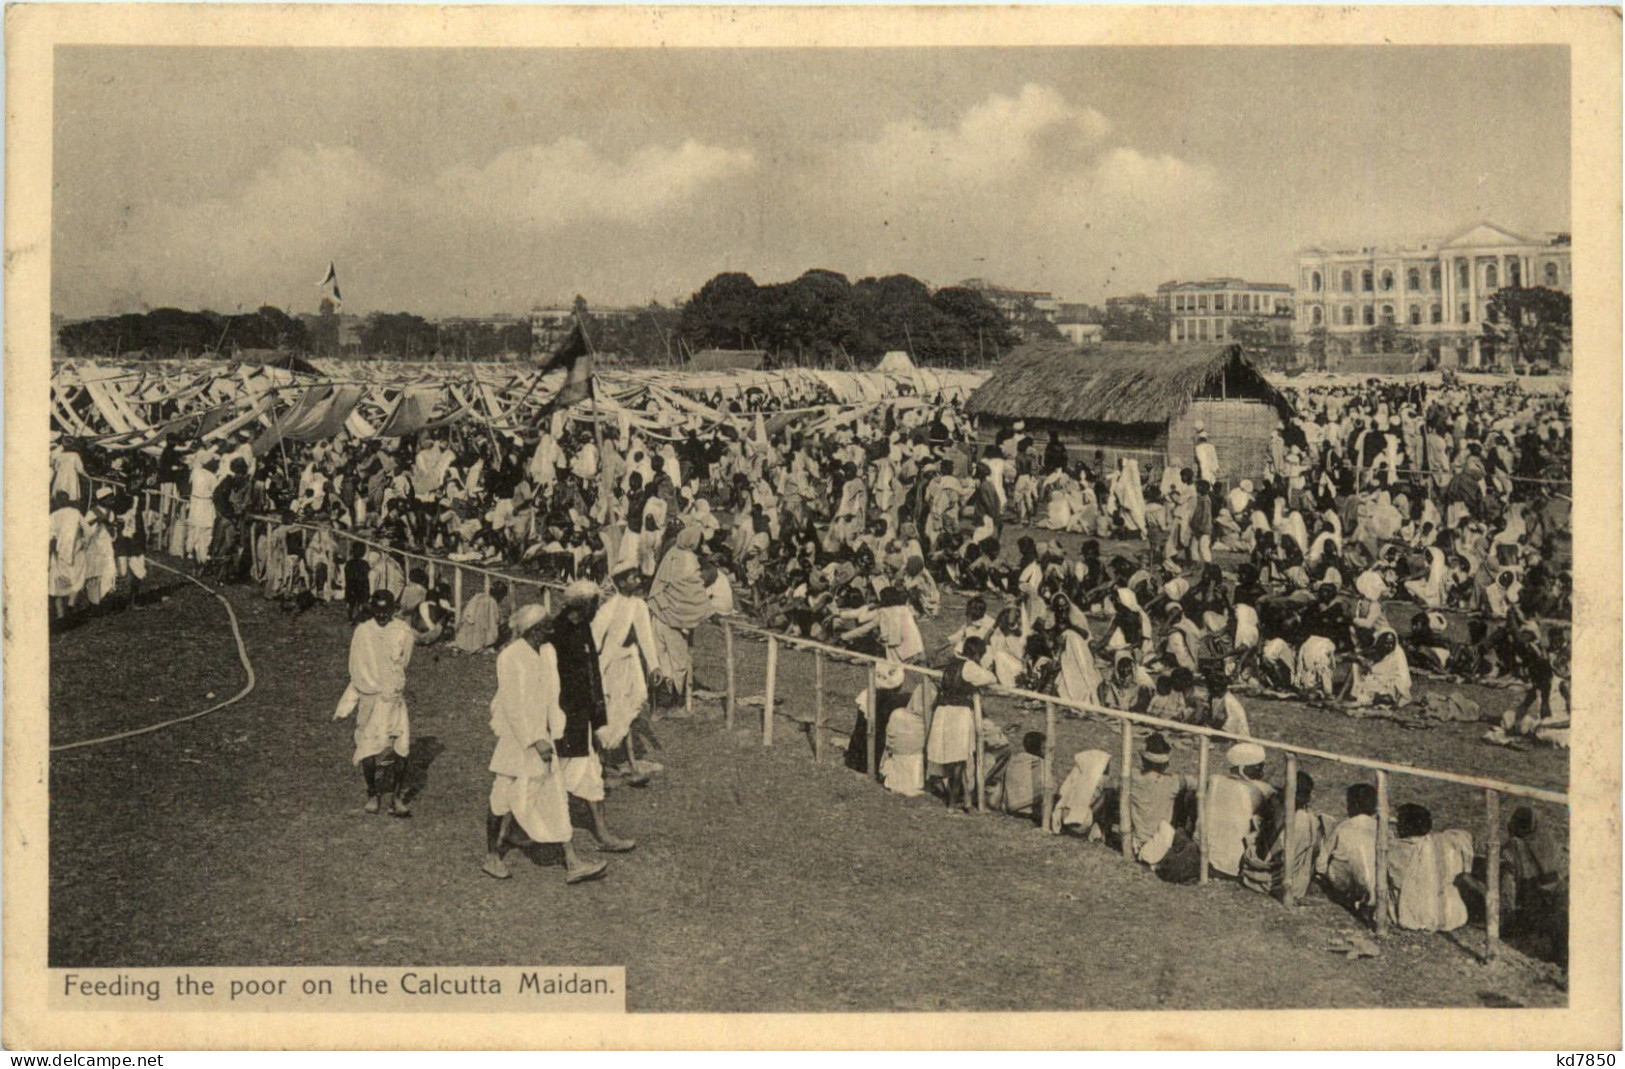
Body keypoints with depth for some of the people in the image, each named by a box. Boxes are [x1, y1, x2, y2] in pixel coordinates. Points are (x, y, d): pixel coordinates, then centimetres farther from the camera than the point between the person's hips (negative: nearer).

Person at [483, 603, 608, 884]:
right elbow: (513, 706, -18)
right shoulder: (510, 658, -16)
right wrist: (535, 741, -20)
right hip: (515, 737, -7)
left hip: (540, 737, 7)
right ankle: (491, 858, 24)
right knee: (503, 800, 7)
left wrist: (555, 733, 9)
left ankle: (573, 864, 3)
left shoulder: (548, 653, 6)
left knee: (556, 798, 3)